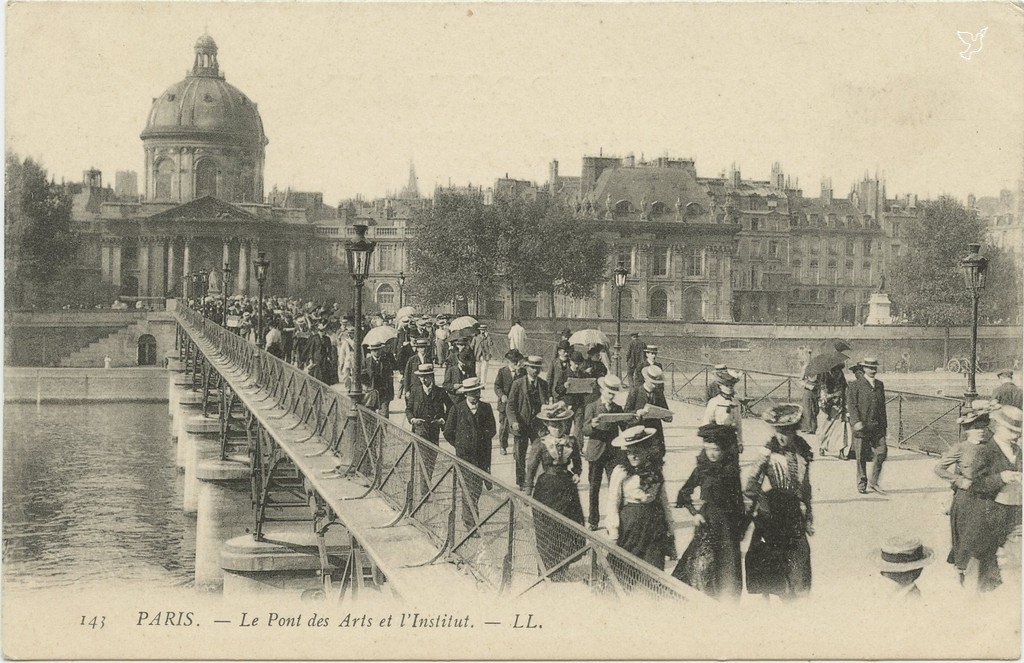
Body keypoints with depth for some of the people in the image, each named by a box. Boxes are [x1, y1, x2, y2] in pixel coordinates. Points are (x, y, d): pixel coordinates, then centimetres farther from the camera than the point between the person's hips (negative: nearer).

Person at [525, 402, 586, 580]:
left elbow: (577, 463, 15)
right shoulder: (540, 445, -10)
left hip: (567, 487, 3)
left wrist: (576, 474, -4)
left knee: (573, 528, 3)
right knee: (548, 530, 2)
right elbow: (531, 468, -5)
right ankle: (552, 569, 16)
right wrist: (529, 491, -7)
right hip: (546, 489, -3)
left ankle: (560, 563, 22)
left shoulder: (571, 443, -1)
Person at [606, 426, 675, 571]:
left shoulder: (656, 471, 7)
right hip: (629, 525, -3)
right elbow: (612, 504, -6)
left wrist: (670, 530, 14)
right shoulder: (620, 471, -6)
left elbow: (664, 502, 14)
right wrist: (613, 535, -9)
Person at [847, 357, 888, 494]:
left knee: (882, 452, -2)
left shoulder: (879, 385, 15)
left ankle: (873, 483, 10)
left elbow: (882, 405, 20)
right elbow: (851, 404, -10)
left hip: (877, 426, 5)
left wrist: (884, 424, 18)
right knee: (861, 457, 2)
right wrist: (856, 421, -21)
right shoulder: (856, 385, -4)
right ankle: (861, 484, 14)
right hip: (861, 426, -5)